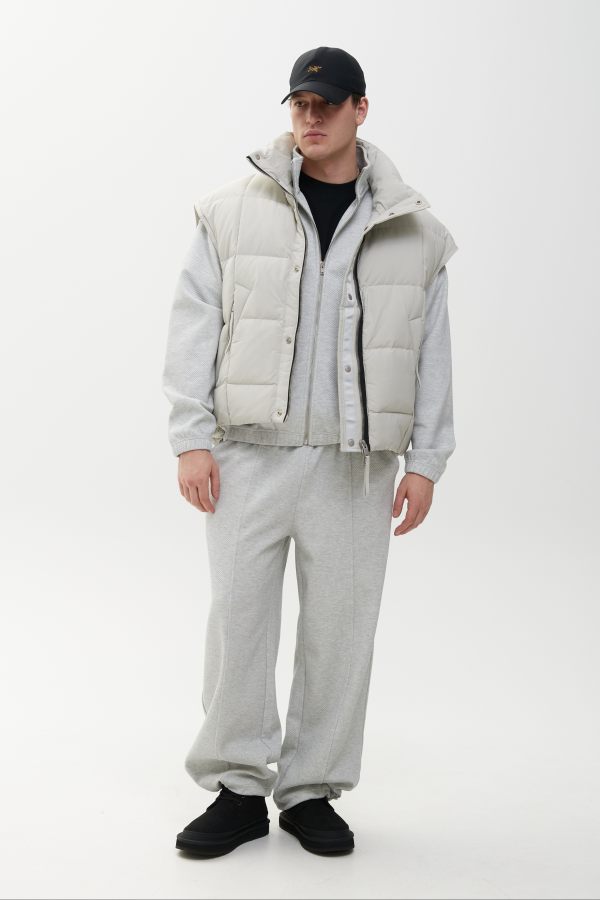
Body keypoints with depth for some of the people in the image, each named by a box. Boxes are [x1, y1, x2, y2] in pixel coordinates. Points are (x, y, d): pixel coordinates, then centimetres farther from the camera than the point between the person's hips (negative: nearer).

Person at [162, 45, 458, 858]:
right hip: (249, 456, -1)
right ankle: (238, 788, 15)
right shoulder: (232, 212, 4)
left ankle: (312, 791, 19)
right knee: (239, 618, 1)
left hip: (356, 464, 1)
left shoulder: (412, 232, 7)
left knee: (340, 628, 5)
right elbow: (194, 329, 3)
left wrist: (426, 462, 3)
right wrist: (192, 439, -4)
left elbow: (432, 356, 8)